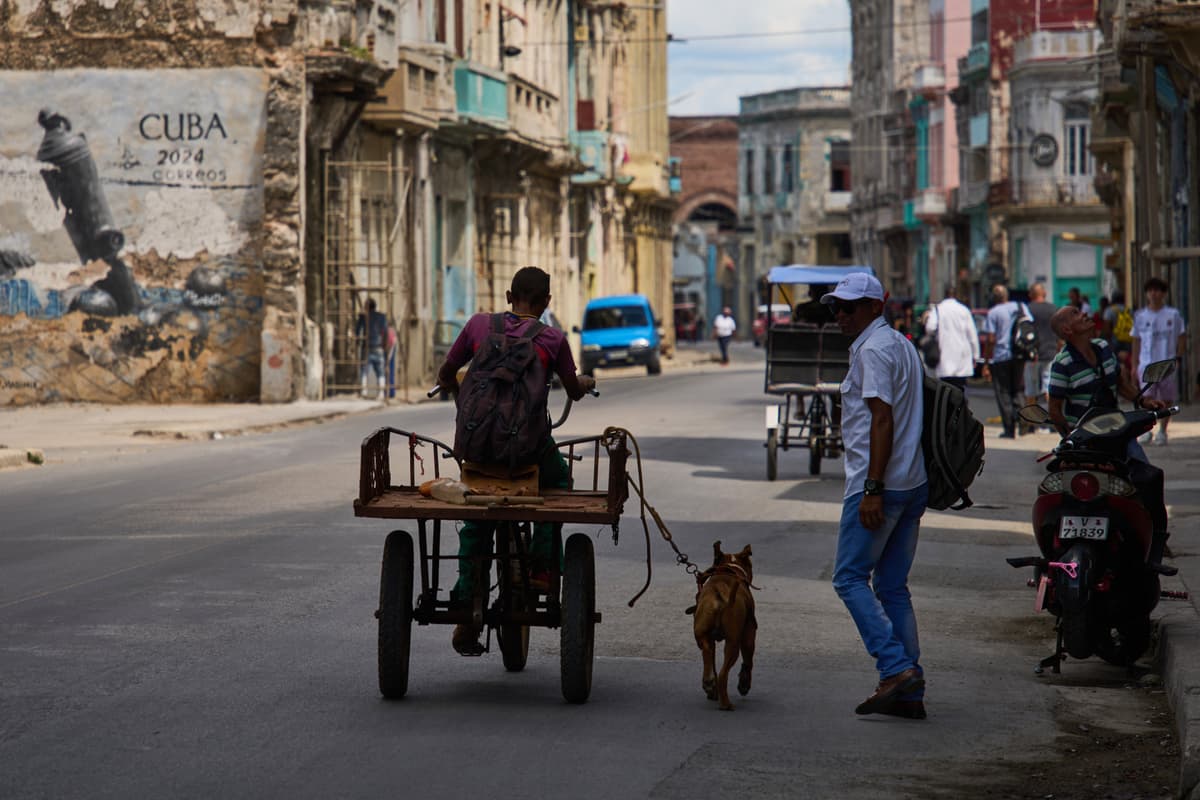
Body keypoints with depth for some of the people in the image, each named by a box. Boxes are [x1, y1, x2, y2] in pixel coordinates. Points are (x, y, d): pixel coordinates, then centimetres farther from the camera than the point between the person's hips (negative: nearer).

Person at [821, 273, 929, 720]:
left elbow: (883, 420, -20)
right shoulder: (902, 345, 19)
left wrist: (872, 490, -23)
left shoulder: (873, 349, -12)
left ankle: (897, 668, -15)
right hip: (913, 483, 10)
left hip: (879, 485, -10)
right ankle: (909, 692, 7)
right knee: (892, 585, 10)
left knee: (850, 577, -4)